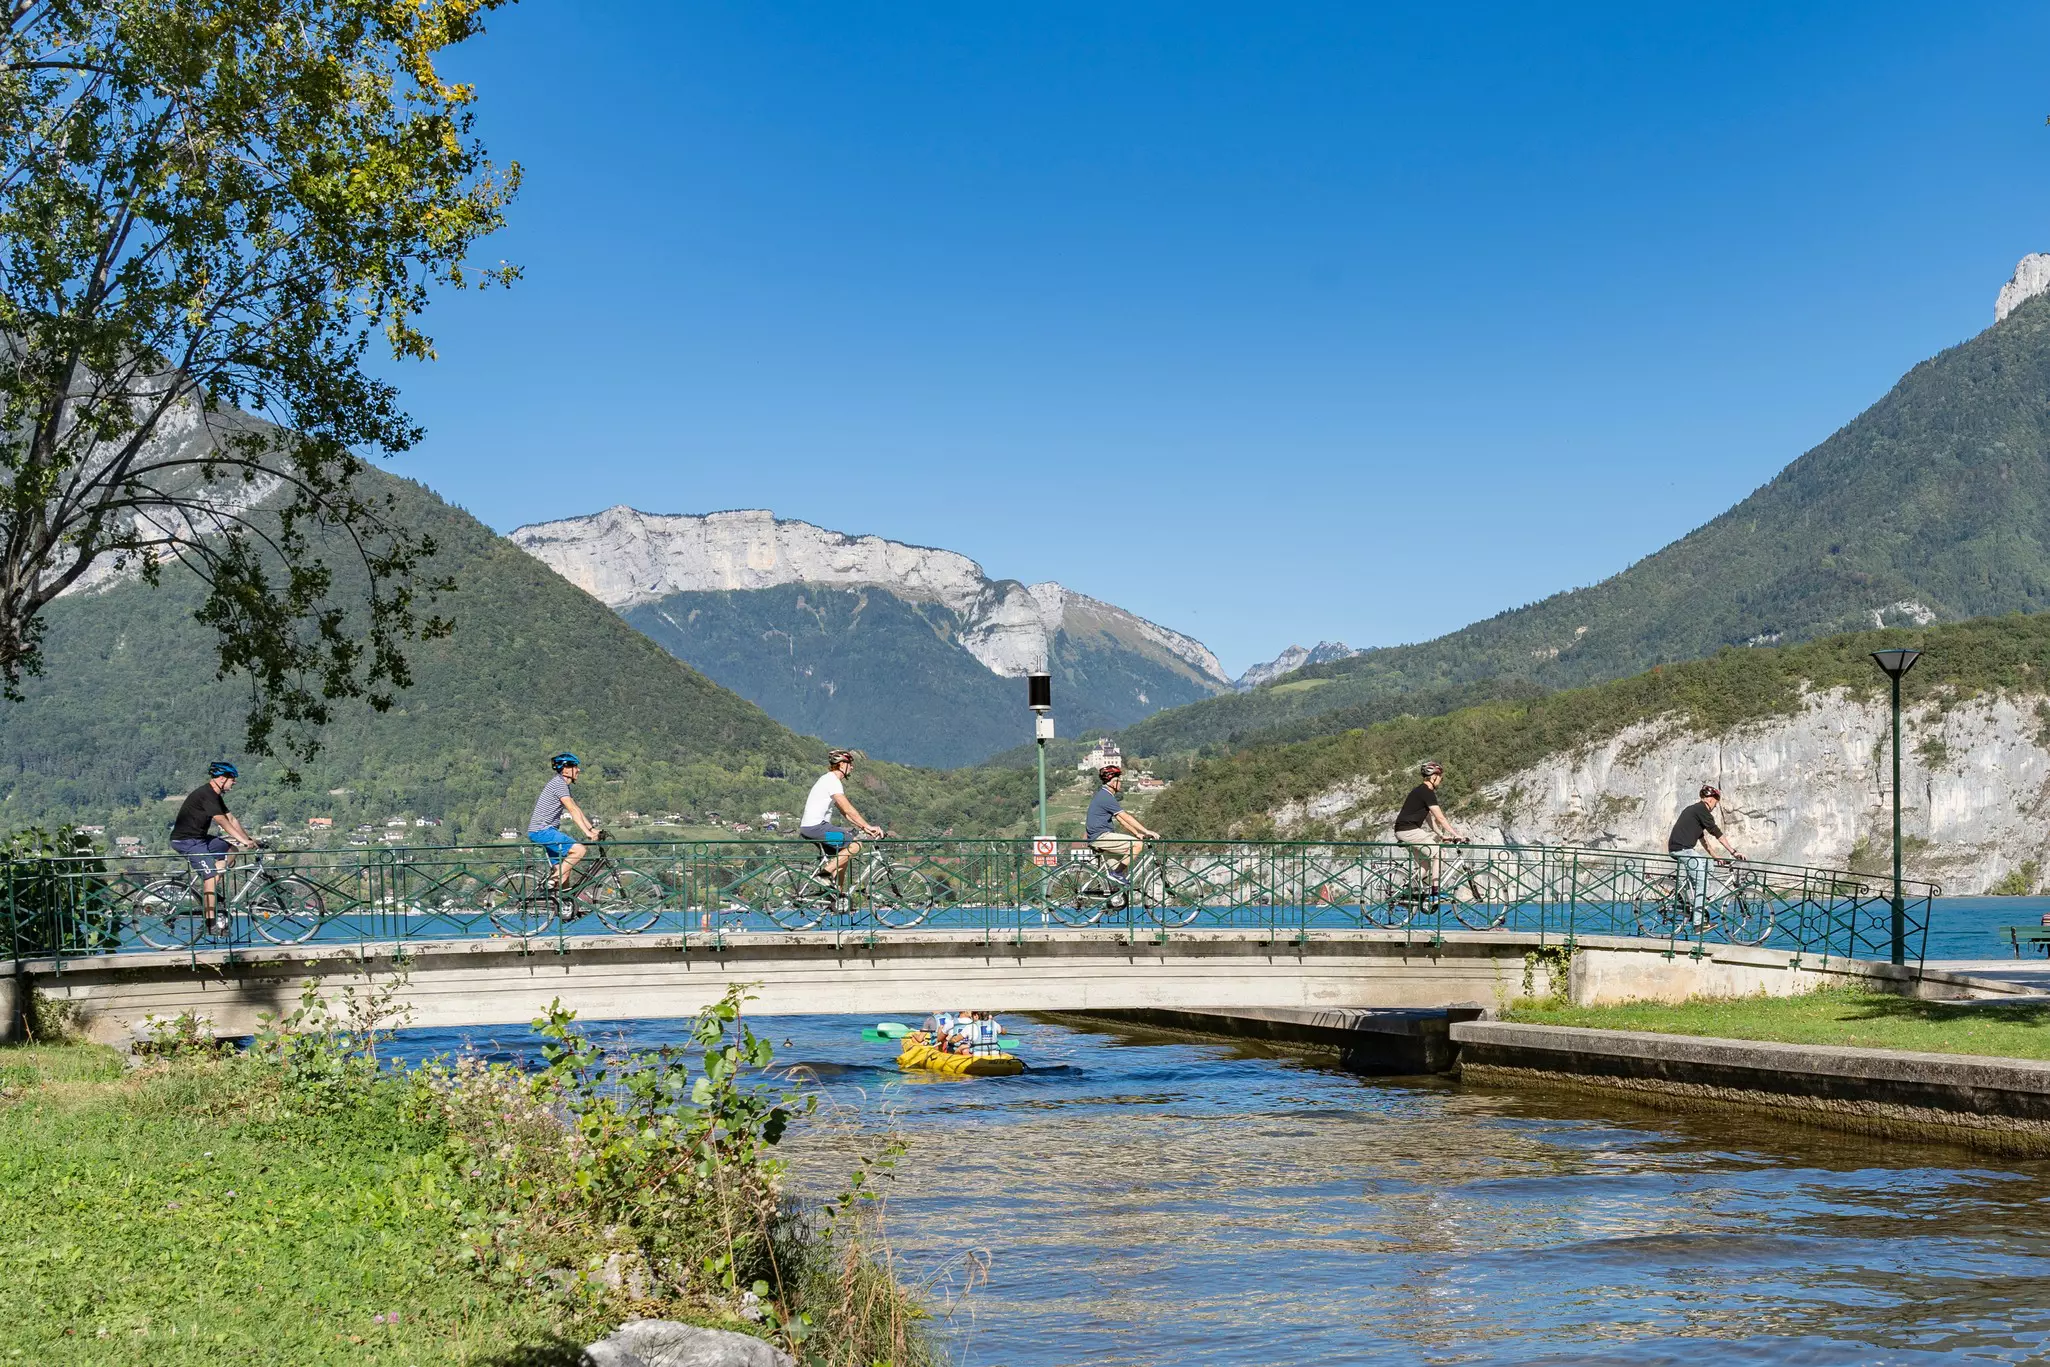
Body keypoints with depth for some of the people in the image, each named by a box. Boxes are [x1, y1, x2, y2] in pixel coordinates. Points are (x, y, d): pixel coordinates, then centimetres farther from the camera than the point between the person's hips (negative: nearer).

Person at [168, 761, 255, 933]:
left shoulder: (215, 796, 12)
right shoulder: (206, 795, -19)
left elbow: (231, 819, 11)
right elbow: (223, 822, -25)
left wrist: (249, 838, 4)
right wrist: (243, 840, -27)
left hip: (199, 838, 10)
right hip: (186, 840, -10)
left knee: (230, 851, 8)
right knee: (210, 875, -16)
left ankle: (207, 890, 7)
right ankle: (211, 922, -17)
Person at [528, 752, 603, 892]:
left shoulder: (563, 784, 18)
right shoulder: (558, 783, -14)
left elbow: (577, 810, 17)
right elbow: (573, 810, -20)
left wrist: (593, 829, 10)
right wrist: (587, 832, -24)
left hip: (547, 831, 11)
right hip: (542, 831, -11)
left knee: (563, 871, 8)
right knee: (580, 849, -21)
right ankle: (554, 881, -17)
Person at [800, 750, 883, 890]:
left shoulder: (829, 780, 20)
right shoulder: (832, 781, -12)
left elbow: (844, 811, 20)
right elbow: (848, 809, -18)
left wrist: (863, 827, 12)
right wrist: (868, 826, -14)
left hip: (812, 827, 10)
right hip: (815, 826, -10)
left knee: (842, 856, 15)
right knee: (855, 845, -14)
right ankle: (823, 874, -15)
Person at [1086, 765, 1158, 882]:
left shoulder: (1104, 795, 18)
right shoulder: (1106, 797, -15)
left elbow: (1121, 819, 19)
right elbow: (1126, 817, -17)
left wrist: (1137, 834, 13)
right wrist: (1147, 832, -16)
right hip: (1101, 836, -11)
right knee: (1137, 844, -16)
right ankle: (1116, 872, -11)